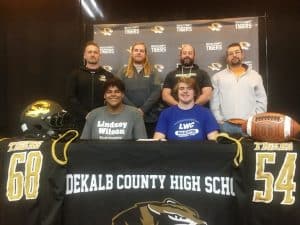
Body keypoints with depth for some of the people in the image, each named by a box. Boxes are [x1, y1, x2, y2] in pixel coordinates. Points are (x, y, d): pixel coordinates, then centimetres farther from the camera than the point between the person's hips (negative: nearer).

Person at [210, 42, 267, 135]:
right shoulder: (218, 77, 8)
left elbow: (261, 101, 9)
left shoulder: (255, 76, 11)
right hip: (226, 126, -1)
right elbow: (214, 102, 4)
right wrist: (220, 120, -4)